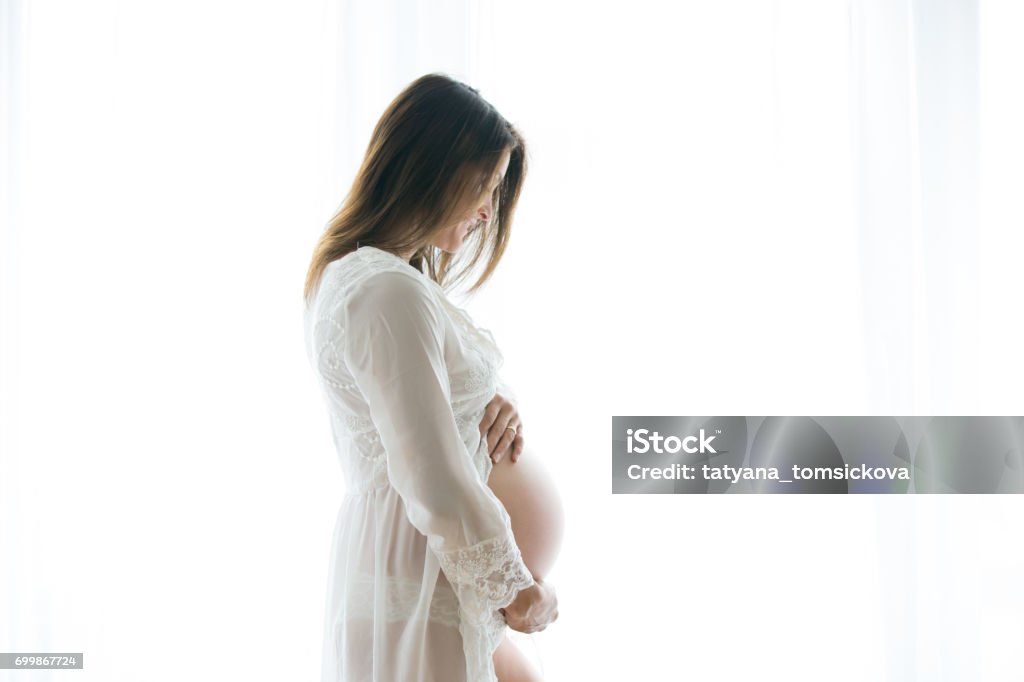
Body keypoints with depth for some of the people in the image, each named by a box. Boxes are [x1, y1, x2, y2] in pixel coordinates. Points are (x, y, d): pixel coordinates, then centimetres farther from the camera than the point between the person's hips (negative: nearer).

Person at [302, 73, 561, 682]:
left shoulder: (351, 272, 10)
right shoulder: (389, 294, -24)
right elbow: (436, 486, -26)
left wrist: (494, 403, -1)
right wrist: (520, 593, -13)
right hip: (417, 588, -10)